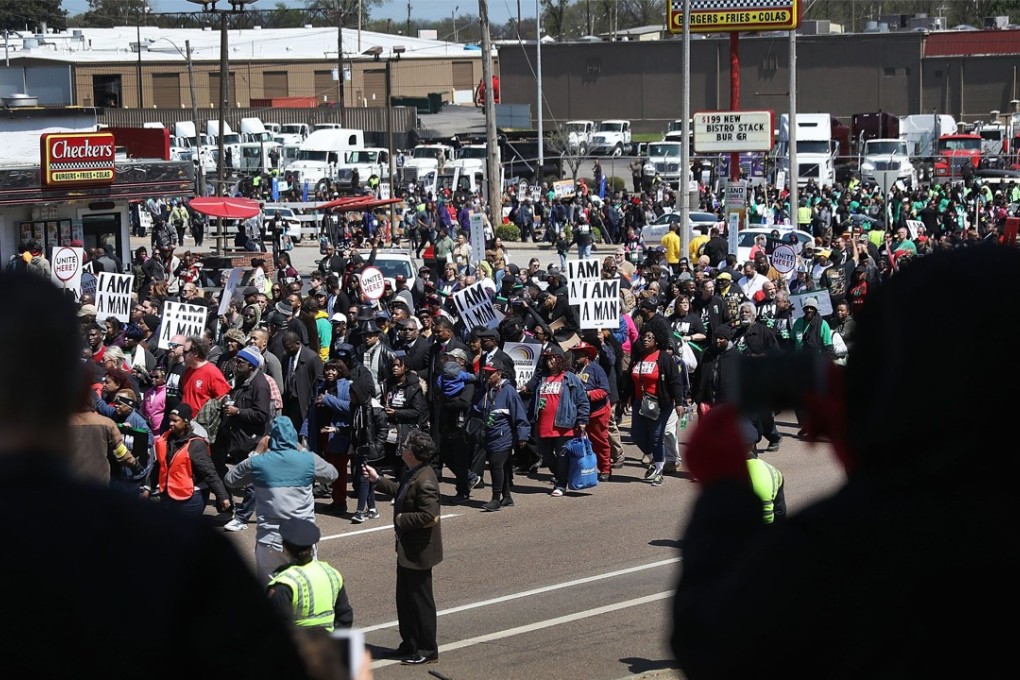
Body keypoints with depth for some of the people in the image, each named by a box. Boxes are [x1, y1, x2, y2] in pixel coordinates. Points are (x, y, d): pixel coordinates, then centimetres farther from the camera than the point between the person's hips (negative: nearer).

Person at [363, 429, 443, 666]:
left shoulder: (425, 481, -27)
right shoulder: (414, 475, 4)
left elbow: (429, 516, -32)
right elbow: (401, 493, 23)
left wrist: (403, 520, -20)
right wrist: (378, 480, 23)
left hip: (419, 551, -10)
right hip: (407, 548, 10)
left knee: (420, 600, 2)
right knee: (404, 598, 19)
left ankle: (428, 650, 14)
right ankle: (410, 644, 31)